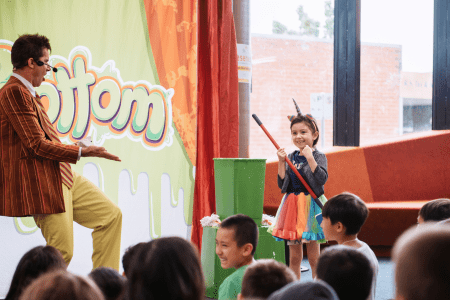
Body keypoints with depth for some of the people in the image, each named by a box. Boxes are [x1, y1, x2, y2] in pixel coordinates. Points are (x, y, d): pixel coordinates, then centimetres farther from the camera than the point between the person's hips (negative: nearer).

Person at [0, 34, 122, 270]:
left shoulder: (27, 93, 17)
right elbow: (37, 144, -20)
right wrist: (80, 152, -15)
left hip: (62, 177, 11)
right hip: (41, 185, -11)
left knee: (110, 215, 10)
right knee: (62, 252, -9)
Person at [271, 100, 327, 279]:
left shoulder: (319, 156, -6)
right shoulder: (291, 157, 8)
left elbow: (322, 179, -22)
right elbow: (282, 184, 5)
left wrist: (310, 158, -26)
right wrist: (281, 163, -5)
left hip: (310, 207, -5)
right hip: (292, 206, 5)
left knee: (314, 257, 1)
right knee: (294, 257, 11)